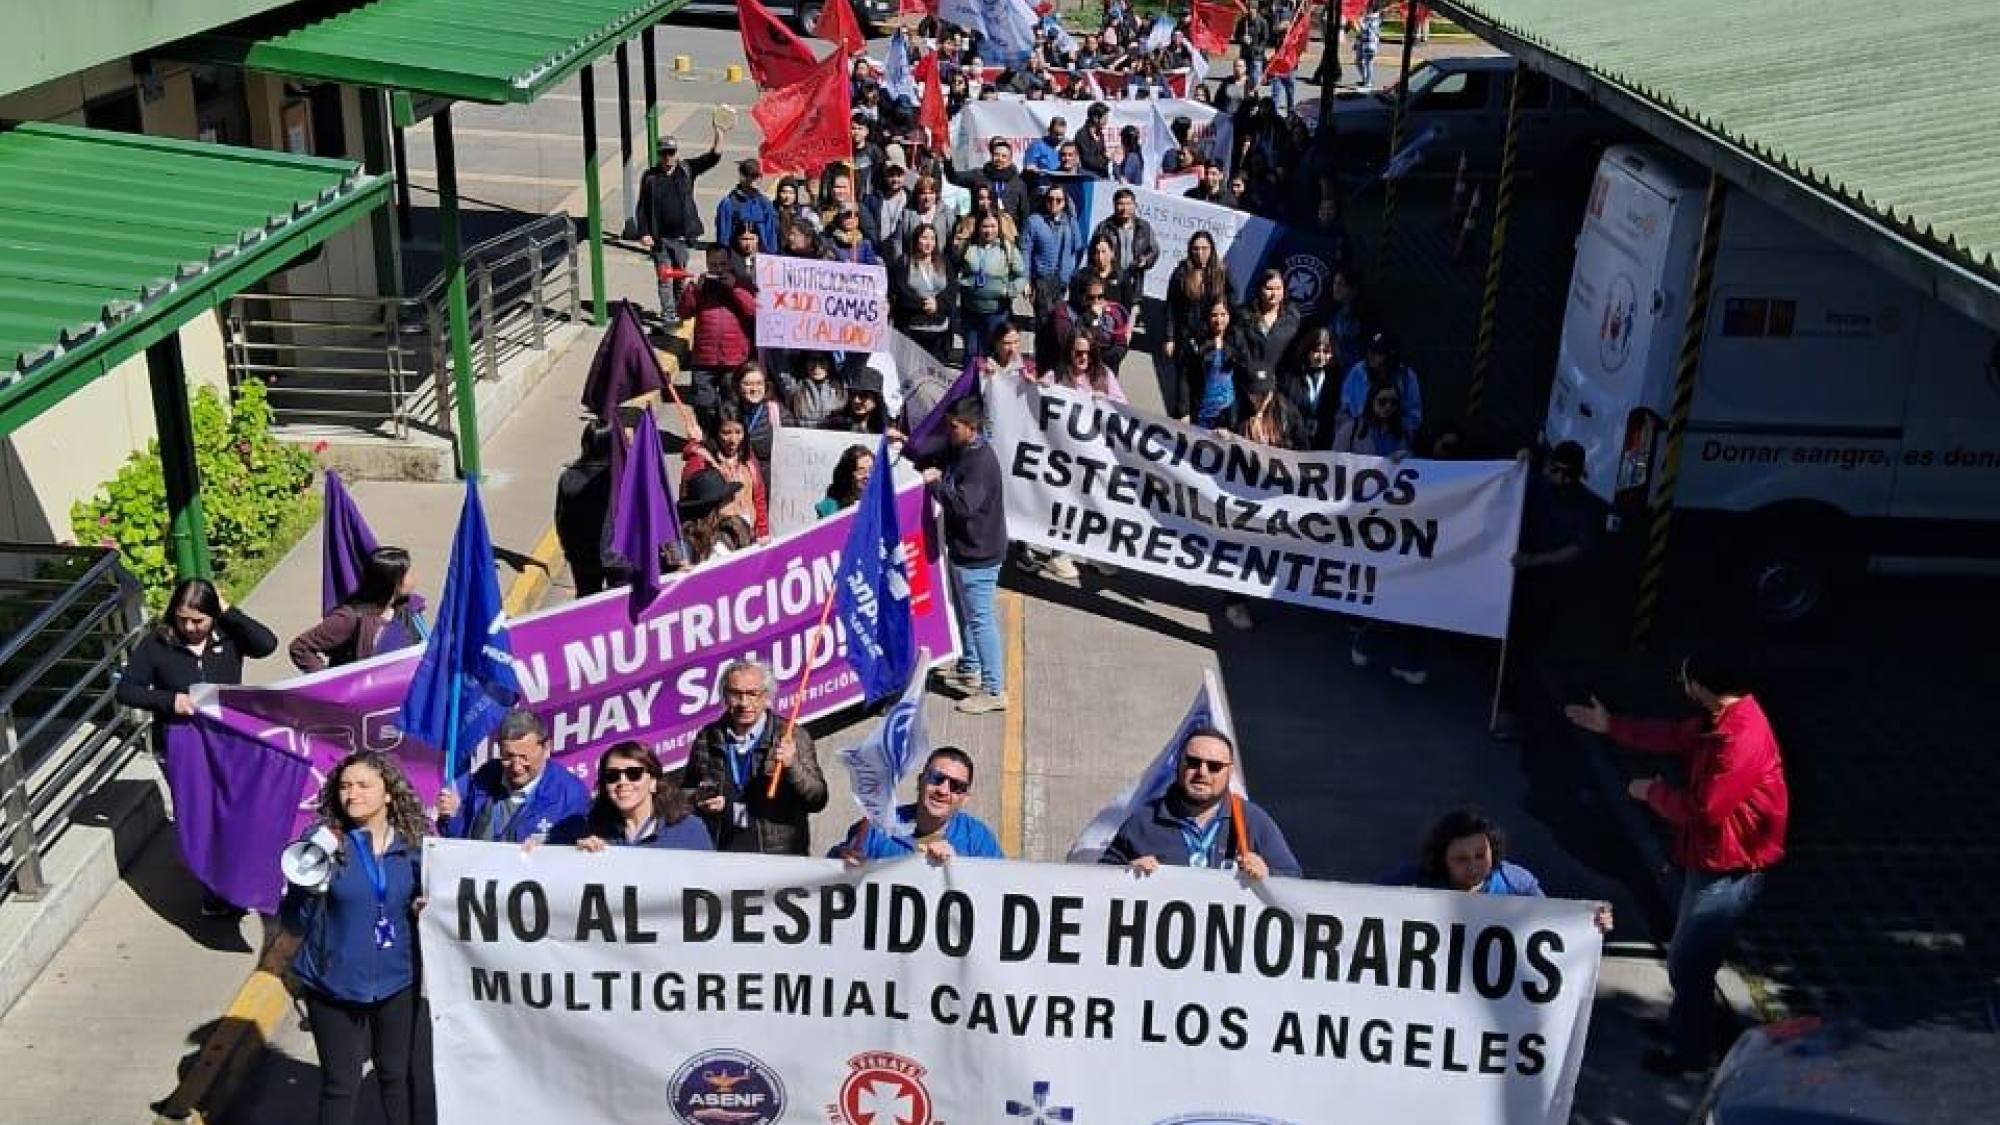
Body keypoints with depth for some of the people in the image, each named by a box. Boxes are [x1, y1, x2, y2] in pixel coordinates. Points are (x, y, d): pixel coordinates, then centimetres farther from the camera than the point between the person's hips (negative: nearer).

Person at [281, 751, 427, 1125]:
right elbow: (293, 925, -10)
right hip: (335, 985, -2)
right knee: (340, 1083, 9)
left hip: (396, 982, 2)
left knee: (397, 1076, 17)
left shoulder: (413, 845, -3)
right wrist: (310, 889, -28)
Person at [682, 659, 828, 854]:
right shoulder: (706, 739, 8)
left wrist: (792, 765, -20)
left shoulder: (793, 737, 0)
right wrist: (699, 804, 1)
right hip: (721, 857, 2)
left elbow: (818, 800, -5)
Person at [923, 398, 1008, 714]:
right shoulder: (958, 451, 6)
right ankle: (968, 670, 42)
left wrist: (935, 483, -21)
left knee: (980, 619, -5)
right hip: (962, 548, 10)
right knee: (965, 613, 24)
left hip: (978, 554, -10)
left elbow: (964, 504, -33)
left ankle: (994, 690, 1)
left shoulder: (982, 462, -25)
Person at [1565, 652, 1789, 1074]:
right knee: (1690, 956, 25)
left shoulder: (1741, 738, -31)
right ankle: (1685, 1027, 43)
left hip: (1729, 870, -10)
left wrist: (1653, 791, -13)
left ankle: (1689, 1051, 20)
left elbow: (1702, 808, -31)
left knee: (1687, 963, 3)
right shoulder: (1722, 717, 0)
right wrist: (1612, 726, 23)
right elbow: (1675, 736, 19)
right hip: (1711, 859, 10)